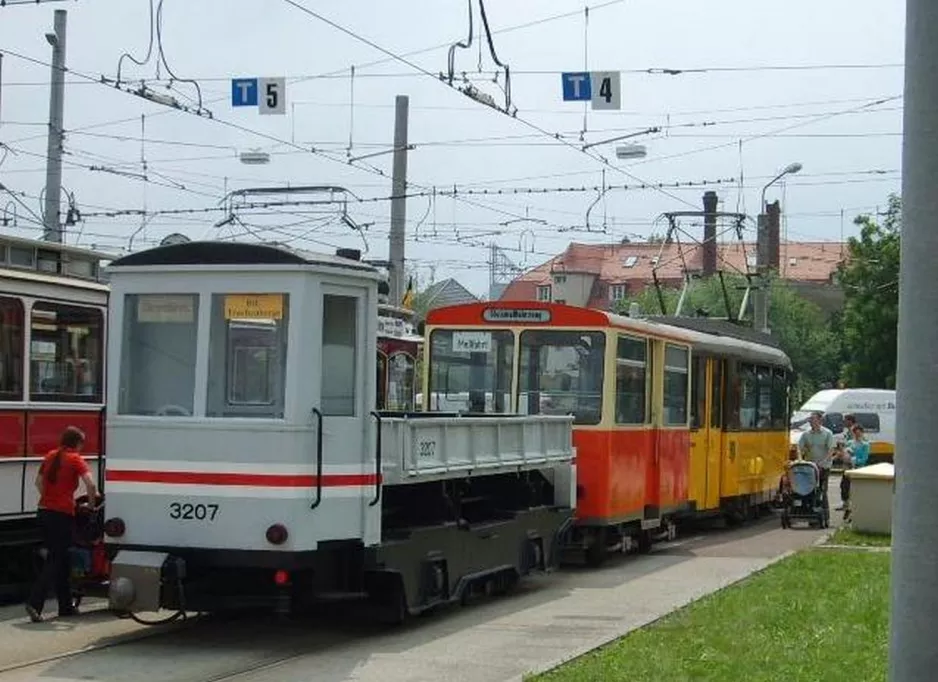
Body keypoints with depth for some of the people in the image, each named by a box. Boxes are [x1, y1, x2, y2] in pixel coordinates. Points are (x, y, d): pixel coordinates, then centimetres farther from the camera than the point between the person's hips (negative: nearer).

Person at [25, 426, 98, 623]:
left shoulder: (50, 456, 12)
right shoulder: (75, 459, -6)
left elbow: (38, 481, 22)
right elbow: (90, 484, -18)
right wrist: (92, 501, -1)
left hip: (44, 511, 7)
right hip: (62, 514, -7)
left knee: (58, 558, 16)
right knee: (57, 560, -2)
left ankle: (66, 605, 23)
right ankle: (35, 602, -16)